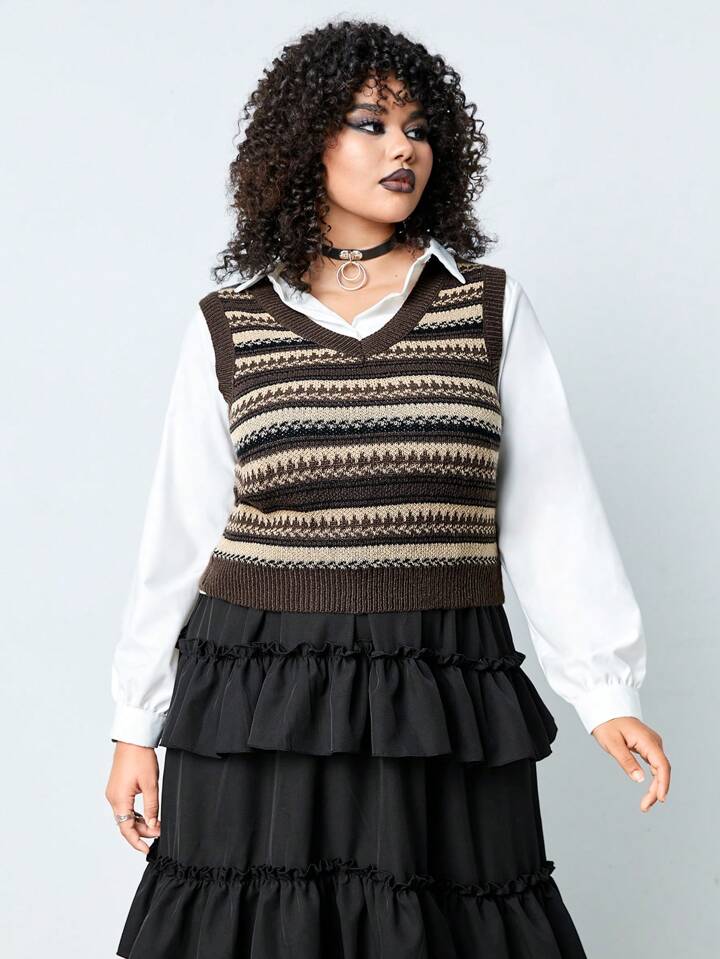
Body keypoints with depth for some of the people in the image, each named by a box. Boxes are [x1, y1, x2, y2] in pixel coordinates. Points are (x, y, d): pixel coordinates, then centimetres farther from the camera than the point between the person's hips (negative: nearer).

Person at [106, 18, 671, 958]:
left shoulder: (490, 306, 4)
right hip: (259, 699, 0)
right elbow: (180, 531, 6)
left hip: (445, 703, 0)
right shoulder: (228, 327, 4)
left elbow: (551, 511, 1)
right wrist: (138, 725, 7)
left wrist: (605, 690, -6)